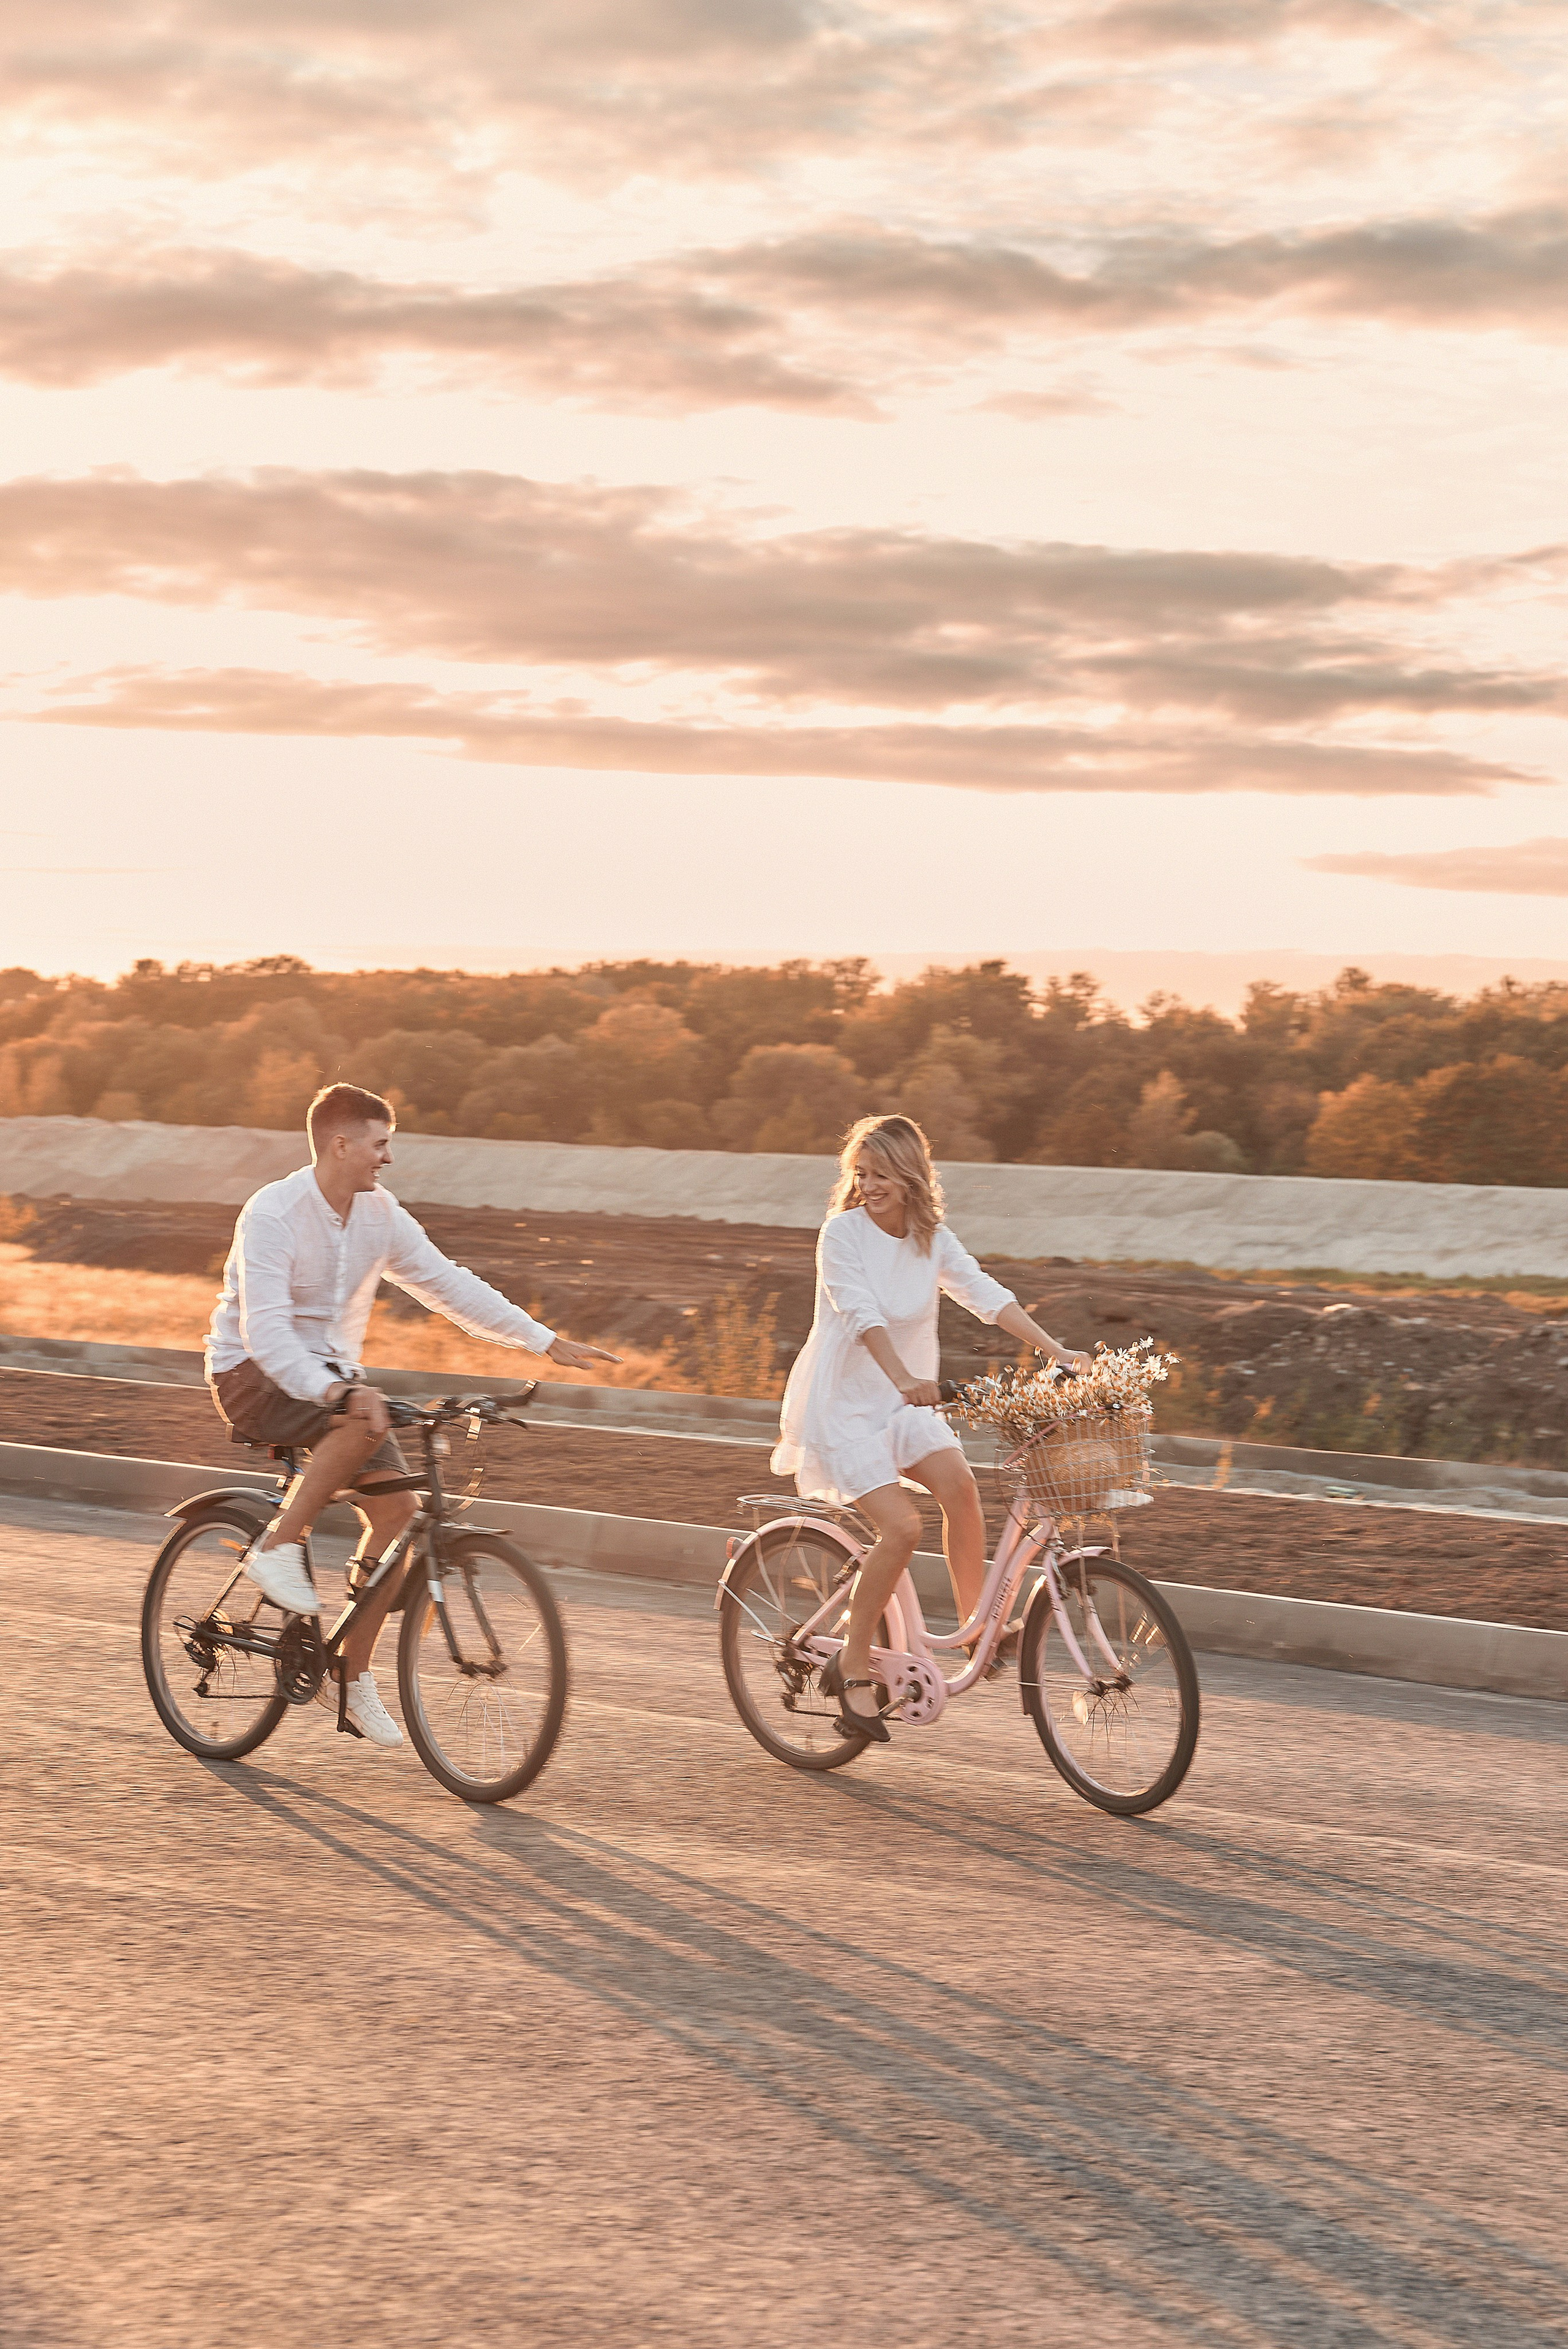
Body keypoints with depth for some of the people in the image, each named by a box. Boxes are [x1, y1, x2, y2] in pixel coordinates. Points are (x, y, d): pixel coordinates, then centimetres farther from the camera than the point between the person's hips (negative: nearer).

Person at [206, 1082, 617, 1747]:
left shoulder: (380, 1213, -1)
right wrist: (333, 1392, -45)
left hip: (333, 1375, 7)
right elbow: (265, 1329, -31)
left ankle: (354, 1676, 2)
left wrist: (546, 1342, 1)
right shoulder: (272, 1214, -22)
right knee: (364, 1424, -36)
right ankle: (278, 1546, -18)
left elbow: (445, 1282, 5)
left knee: (395, 1506, -9)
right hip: (253, 1373, -7)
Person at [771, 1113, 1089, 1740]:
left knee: (958, 1483, -24)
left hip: (903, 1404, 5)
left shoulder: (932, 1240, 3)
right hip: (841, 1404, -5)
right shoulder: (842, 1233, -13)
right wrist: (902, 1376, -43)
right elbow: (860, 1312, -26)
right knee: (902, 1526, -21)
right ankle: (852, 1666, -5)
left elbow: (986, 1295, -4)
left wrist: (1057, 1352, -16)